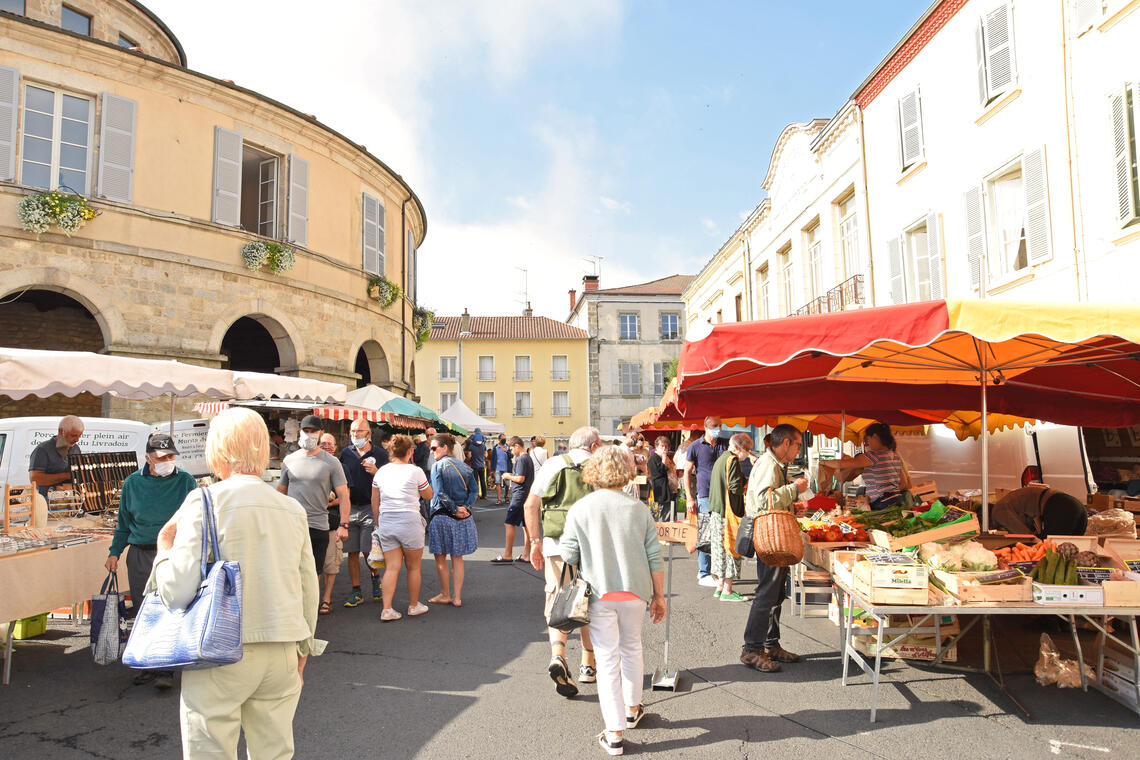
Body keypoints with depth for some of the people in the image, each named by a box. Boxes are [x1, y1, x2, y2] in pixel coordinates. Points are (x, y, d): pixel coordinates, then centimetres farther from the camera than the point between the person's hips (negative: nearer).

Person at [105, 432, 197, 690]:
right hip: (140, 555, 3)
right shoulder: (132, 483, 7)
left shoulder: (185, 481, 1)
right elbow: (124, 523, 17)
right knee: (142, 613, 9)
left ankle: (165, 670, -2)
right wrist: (114, 552, 9)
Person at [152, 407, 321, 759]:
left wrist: (163, 546, 6)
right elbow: (308, 590, 11)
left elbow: (176, 591, -13)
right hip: (281, 655, 4)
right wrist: (302, 648, 24)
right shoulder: (293, 509, 5)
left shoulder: (205, 501, -8)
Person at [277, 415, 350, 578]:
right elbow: (281, 491, 17)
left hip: (318, 526, -2)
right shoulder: (289, 460, 9)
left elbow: (343, 496, 0)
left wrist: (343, 525, -9)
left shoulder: (331, 462, 1)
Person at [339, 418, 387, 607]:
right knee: (352, 552, 5)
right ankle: (356, 591, 16)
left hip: (371, 507, -3)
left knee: (368, 551, -4)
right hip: (350, 508, 3)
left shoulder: (380, 454, 0)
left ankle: (375, 578, 24)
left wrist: (375, 472, -15)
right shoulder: (345, 453, 8)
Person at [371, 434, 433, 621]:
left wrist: (377, 524, 21)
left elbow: (375, 502, 10)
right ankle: (414, 605, 23)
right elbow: (428, 495, 6)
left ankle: (387, 609, 0)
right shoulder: (415, 471, -7)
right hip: (409, 522, -4)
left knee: (392, 567, 6)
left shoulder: (381, 472, 5)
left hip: (386, 523, 4)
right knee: (413, 567, 12)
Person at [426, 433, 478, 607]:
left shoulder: (438, 466, -9)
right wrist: (465, 507, -5)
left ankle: (445, 595, 20)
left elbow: (439, 493, -17)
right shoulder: (464, 467, 8)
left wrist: (455, 509, -12)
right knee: (457, 558, 13)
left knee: (440, 558, 11)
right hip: (463, 519, 5)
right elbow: (474, 491, 4)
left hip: (442, 516, -5)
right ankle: (457, 597, 14)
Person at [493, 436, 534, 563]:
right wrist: (512, 476, 15)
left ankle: (507, 555, -4)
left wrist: (508, 476, -4)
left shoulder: (521, 459, -14)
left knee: (509, 523, -5)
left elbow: (521, 479, -20)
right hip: (528, 495, 10)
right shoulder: (528, 458, 16)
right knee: (526, 525, 9)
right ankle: (526, 555, 12)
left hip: (519, 496, -10)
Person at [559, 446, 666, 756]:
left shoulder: (580, 509, -9)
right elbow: (655, 558, -1)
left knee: (607, 659, 7)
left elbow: (568, 555, -7)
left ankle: (614, 733, 10)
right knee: (631, 648, 24)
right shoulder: (639, 509, -4)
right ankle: (632, 709, 39)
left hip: (599, 594, -2)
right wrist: (659, 596, 9)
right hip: (635, 591, 2)